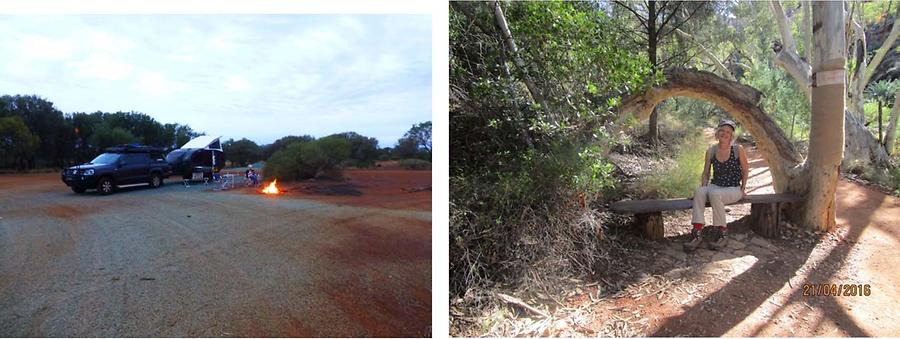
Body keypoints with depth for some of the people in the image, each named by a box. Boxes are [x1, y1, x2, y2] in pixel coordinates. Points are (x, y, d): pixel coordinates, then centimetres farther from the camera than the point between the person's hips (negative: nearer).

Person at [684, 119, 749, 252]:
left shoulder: (738, 149, -4)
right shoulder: (711, 151, 4)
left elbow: (745, 171, 6)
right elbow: (705, 173, 11)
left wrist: (743, 189, 0)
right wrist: (704, 187, -3)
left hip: (733, 189, -3)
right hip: (715, 186, 3)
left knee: (715, 194, -36)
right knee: (699, 192, -31)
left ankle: (721, 232, -20)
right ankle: (697, 232, -37)